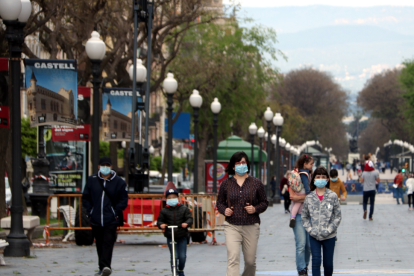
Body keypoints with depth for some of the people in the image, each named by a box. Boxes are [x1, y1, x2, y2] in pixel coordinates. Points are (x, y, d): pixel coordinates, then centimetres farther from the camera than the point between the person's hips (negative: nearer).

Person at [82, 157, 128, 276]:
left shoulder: (119, 182, 3)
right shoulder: (91, 180, 8)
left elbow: (123, 200, 5)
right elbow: (85, 198, 13)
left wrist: (116, 212, -6)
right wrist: (90, 211, 2)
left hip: (111, 220, -3)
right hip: (96, 220, 3)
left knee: (108, 243, -15)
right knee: (100, 244, 8)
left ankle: (106, 265, -24)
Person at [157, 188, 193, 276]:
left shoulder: (184, 209, 5)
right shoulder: (164, 211, 4)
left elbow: (189, 218, -1)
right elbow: (159, 220, 5)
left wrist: (186, 223, -23)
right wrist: (161, 224, -19)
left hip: (182, 236, 1)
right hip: (170, 237, -1)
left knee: (182, 256, 0)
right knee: (174, 256, -8)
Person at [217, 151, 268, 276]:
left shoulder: (256, 183, 5)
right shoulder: (226, 183, 6)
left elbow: (264, 202, 9)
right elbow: (220, 202, 14)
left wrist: (255, 209, -10)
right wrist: (224, 210, -7)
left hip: (251, 227, 1)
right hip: (232, 226, -1)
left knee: (250, 260, 7)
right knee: (233, 259, -15)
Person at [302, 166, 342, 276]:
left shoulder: (333, 196, -3)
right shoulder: (309, 198, 1)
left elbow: (338, 216, -2)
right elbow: (304, 216, 8)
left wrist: (329, 230, -11)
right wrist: (310, 229, -6)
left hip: (329, 236, 0)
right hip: (314, 236, 0)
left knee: (328, 263, 8)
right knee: (316, 261, -9)